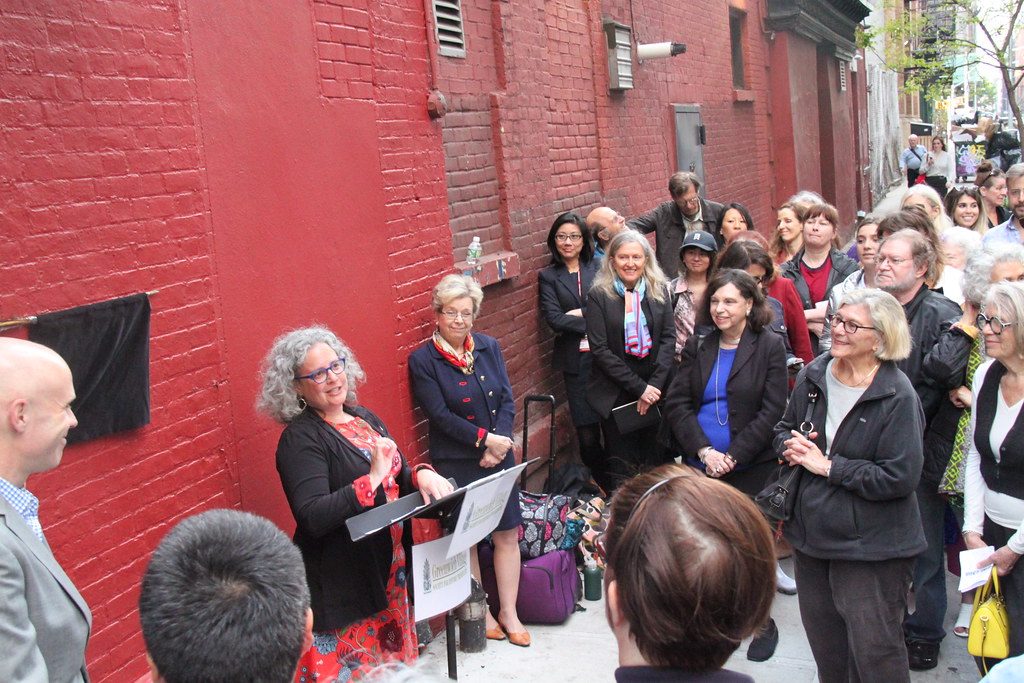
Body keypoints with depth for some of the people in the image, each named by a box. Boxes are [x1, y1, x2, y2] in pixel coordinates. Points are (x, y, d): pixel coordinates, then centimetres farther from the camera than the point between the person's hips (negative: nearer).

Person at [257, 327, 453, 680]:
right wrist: (371, 480, -28)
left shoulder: (364, 418, 9)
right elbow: (313, 517, -25)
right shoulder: (300, 439, -14)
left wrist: (422, 475, -8)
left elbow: (397, 480, 14)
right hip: (341, 584, -7)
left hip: (389, 572, 7)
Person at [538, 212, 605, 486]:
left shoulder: (598, 268, 9)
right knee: (587, 433, 0)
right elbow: (554, 319, -4)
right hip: (576, 360, 0)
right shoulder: (548, 276, 8)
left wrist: (581, 313, -12)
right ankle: (600, 485, 18)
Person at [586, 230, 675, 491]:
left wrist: (654, 386, -11)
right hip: (615, 394, -2)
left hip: (655, 390, 3)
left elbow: (668, 338, 1)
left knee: (656, 461, 7)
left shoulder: (660, 290, 6)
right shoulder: (599, 295, -3)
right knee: (622, 468, 4)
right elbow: (600, 350, -8)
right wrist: (639, 388, -13)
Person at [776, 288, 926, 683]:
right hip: (812, 532, 6)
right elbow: (784, 428, 16)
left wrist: (828, 466, -19)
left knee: (874, 650, 4)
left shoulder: (897, 395, -18)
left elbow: (899, 477, -24)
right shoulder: (813, 376, 1)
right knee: (824, 644, 21)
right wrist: (790, 447, -8)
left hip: (871, 545, -6)